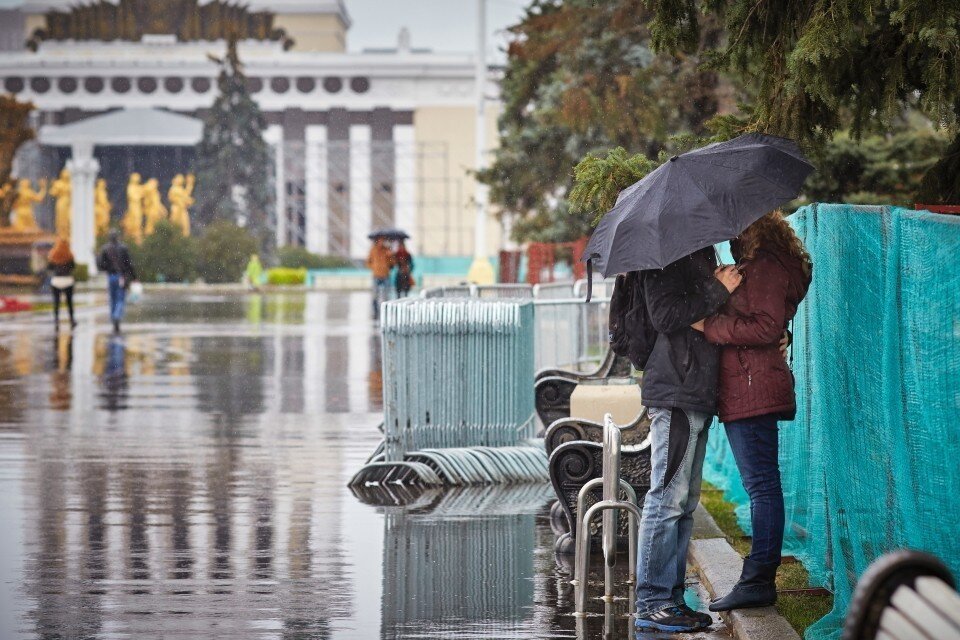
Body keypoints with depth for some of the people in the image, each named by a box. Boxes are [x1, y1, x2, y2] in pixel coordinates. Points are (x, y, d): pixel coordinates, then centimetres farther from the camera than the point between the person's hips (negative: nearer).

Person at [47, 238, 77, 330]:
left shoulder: (52, 255, -4)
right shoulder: (69, 255, -8)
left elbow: (49, 267, 3)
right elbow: (73, 266, -3)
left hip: (56, 280, 0)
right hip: (68, 280, 0)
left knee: (56, 302, 3)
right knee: (69, 301, 12)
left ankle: (56, 321, -6)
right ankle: (72, 321, 19)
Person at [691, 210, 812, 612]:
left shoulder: (765, 266, -10)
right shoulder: (757, 265, 21)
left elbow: (766, 326, -20)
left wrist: (709, 326, -16)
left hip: (753, 390, -11)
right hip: (746, 393, 11)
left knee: (761, 486, -9)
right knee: (761, 487, 10)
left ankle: (758, 582, -9)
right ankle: (758, 581, 13)